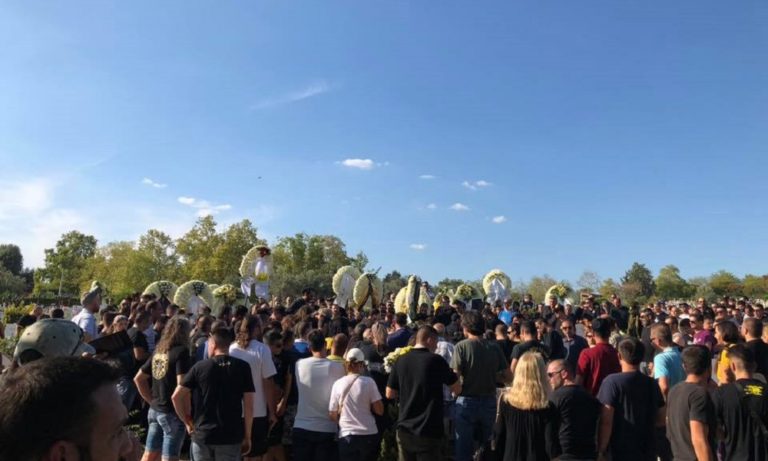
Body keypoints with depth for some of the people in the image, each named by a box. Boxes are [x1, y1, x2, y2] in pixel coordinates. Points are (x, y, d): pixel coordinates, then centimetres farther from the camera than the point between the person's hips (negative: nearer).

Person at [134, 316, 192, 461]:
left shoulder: (158, 351, 9)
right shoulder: (181, 351, -15)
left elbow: (138, 378, 16)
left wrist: (152, 400, 18)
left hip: (155, 410, 8)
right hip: (172, 413, -8)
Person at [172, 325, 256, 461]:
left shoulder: (200, 366, -1)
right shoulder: (242, 367, -4)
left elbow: (176, 396, -2)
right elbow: (249, 406, -6)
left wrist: (187, 422, 9)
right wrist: (247, 436, 3)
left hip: (202, 435, 1)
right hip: (231, 436, -1)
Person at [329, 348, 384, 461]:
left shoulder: (338, 384, -1)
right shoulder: (369, 382, -6)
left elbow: (333, 415, 4)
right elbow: (380, 410, -4)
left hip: (346, 436, 0)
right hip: (369, 434, 0)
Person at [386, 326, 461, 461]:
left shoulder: (400, 361, 0)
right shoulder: (436, 360, -11)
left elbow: (390, 394, 7)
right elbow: (457, 389, -2)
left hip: (405, 429, 4)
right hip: (428, 431, -4)